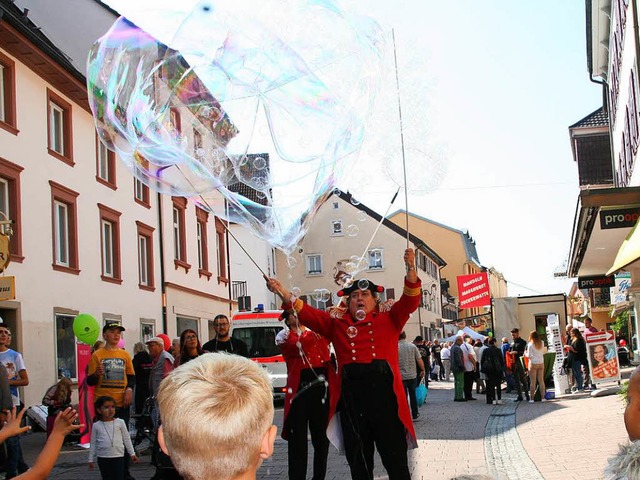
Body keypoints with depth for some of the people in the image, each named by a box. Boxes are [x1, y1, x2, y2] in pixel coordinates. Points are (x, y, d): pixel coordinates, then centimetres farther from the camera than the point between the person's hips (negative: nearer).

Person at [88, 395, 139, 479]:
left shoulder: (120, 422, 0)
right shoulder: (96, 425, 2)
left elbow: (127, 439, 6)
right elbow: (93, 443, 7)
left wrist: (132, 453, 5)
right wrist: (91, 459, 6)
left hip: (118, 457, 0)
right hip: (103, 458, 1)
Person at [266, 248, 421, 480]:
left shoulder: (389, 317, 9)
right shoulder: (337, 322, 15)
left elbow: (410, 302, -4)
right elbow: (308, 314, 7)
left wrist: (410, 269, -21)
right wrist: (284, 294, -8)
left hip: (384, 392, -2)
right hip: (351, 394, 2)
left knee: (395, 459, 2)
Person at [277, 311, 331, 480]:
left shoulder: (317, 332, 17)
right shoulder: (283, 336, 5)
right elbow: (299, 344, -14)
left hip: (321, 387, 3)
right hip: (299, 388, -3)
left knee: (321, 437, 10)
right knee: (298, 438, 0)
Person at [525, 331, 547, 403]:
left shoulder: (530, 344, -10)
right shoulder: (541, 343, 3)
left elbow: (529, 356, -10)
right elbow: (543, 352, 11)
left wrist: (525, 353, 9)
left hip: (533, 364, -4)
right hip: (541, 363, 4)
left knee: (533, 382, 0)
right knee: (541, 381, 8)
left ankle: (532, 398, 1)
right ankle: (543, 397, 7)